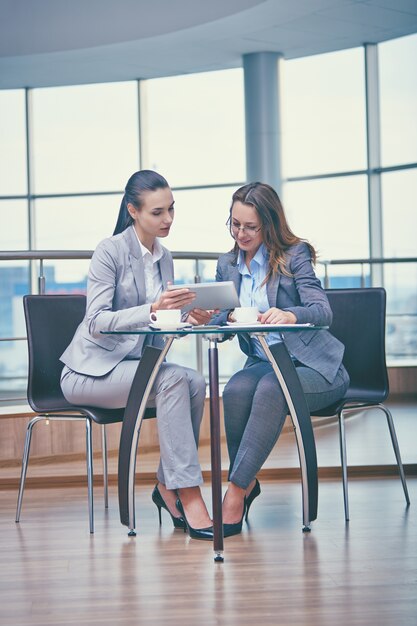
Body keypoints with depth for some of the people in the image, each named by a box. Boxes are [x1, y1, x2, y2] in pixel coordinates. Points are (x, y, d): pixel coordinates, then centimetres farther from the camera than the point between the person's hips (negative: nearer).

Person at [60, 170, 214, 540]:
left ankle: (168, 485, -11)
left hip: (136, 364, 6)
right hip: (90, 371, -6)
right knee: (173, 379, -31)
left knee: (195, 382, -23)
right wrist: (152, 310, -34)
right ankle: (188, 496, -31)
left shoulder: (164, 258, 9)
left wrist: (190, 320, -11)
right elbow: (96, 323, -21)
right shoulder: (110, 251, -12)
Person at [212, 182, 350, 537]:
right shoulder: (227, 265, 12)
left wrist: (290, 315, -40)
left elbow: (323, 311, -17)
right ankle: (246, 486, -20)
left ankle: (236, 493, -37)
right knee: (236, 390, -32)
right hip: (263, 364, 4)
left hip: (313, 367, -4)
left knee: (271, 388, -37)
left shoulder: (294, 254, -4)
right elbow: (218, 321, 8)